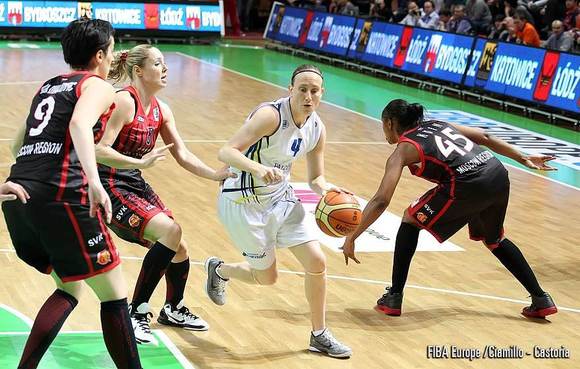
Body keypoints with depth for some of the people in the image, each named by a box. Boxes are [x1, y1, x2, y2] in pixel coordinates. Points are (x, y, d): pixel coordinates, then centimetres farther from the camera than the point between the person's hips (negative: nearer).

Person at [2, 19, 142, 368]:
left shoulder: (47, 86, 25)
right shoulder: (98, 86, 3)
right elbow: (79, 123, -20)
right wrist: (94, 181, -31)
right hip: (60, 196, -8)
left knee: (70, 289, 21)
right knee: (114, 294, 2)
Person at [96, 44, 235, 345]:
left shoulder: (160, 110, 7)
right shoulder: (124, 101, -19)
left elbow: (182, 155, 8)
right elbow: (99, 150, -25)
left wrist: (215, 175, -4)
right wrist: (140, 162, -35)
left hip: (136, 186, 9)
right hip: (111, 188, -9)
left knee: (177, 249, 12)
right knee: (170, 231, -24)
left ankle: (173, 310, 41)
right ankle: (136, 314, -16)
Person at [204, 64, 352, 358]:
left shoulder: (317, 128, -3)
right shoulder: (271, 115, -26)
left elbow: (316, 179, 7)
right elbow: (226, 152, -33)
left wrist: (327, 190, -16)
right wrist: (258, 168, -51)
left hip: (280, 198, 6)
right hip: (244, 202, -6)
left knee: (316, 261, -3)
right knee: (267, 277, 7)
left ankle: (319, 335, 16)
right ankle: (218, 270, 39)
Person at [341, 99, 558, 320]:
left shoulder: (403, 149, 8)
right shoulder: (438, 125, 27)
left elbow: (381, 201, -1)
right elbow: (484, 138, 24)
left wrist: (351, 239, 3)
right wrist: (524, 159, 30)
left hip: (469, 186, -7)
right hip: (499, 177, 7)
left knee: (411, 219, 15)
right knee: (494, 240, 32)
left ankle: (393, 298, 13)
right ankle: (541, 299, 31)